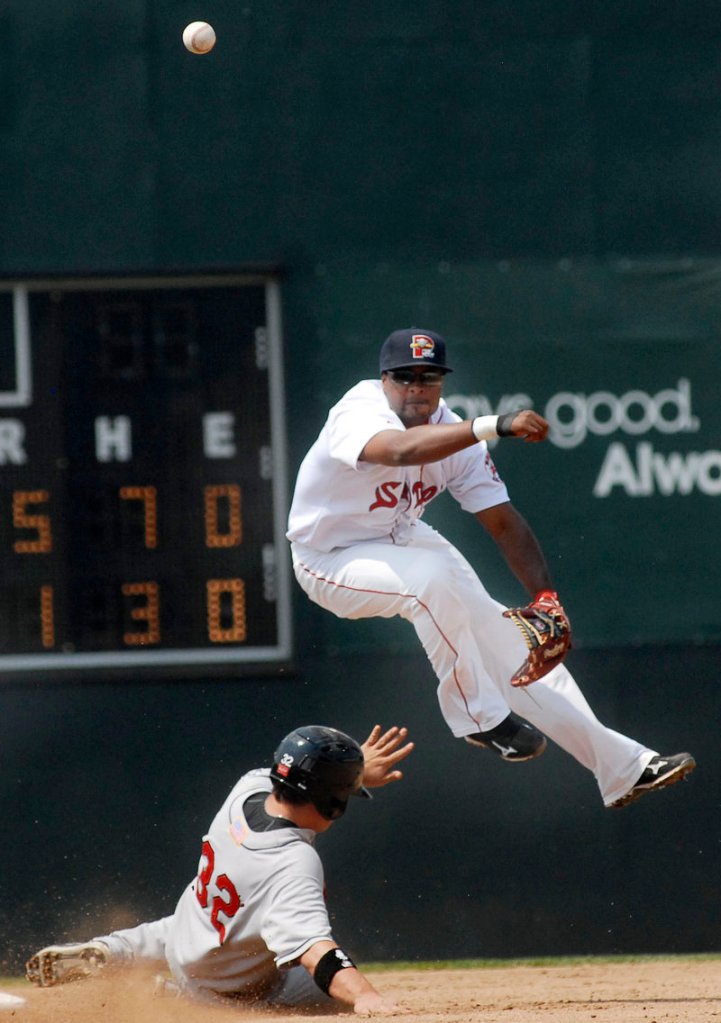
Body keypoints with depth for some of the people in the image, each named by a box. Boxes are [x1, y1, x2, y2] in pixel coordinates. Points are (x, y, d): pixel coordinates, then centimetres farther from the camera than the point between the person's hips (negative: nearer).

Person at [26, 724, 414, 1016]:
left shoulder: (248, 788, -18)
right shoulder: (294, 865, -39)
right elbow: (314, 950, -51)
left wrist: (358, 773, 3)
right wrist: (364, 995, -64)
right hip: (235, 990, -8)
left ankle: (106, 953, 23)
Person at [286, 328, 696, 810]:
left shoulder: (453, 435, -10)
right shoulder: (360, 412, -29)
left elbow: (503, 521, -10)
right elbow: (402, 450, -52)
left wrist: (546, 597, -23)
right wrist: (497, 426, -61)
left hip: (401, 538, 6)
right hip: (331, 562, -6)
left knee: (502, 632, -2)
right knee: (432, 575, -34)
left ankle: (620, 763, 3)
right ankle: (478, 715, -17)